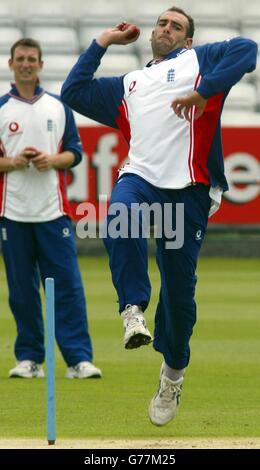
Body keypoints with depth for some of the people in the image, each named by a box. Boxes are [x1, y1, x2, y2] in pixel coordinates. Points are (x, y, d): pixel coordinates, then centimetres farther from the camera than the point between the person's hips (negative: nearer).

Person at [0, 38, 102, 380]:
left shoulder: (59, 107, 10)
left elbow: (75, 152, 10)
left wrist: (52, 160, -9)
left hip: (53, 210, 0)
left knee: (68, 284, -6)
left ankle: (79, 358, -7)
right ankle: (29, 358, 11)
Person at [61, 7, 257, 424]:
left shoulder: (199, 61, 15)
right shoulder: (127, 85, 29)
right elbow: (73, 92, 33)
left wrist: (203, 92, -13)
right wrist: (103, 43, 31)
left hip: (188, 187, -3)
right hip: (140, 177, 3)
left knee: (179, 286, -1)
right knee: (121, 221, -35)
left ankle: (173, 370, 18)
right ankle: (134, 310, -28)